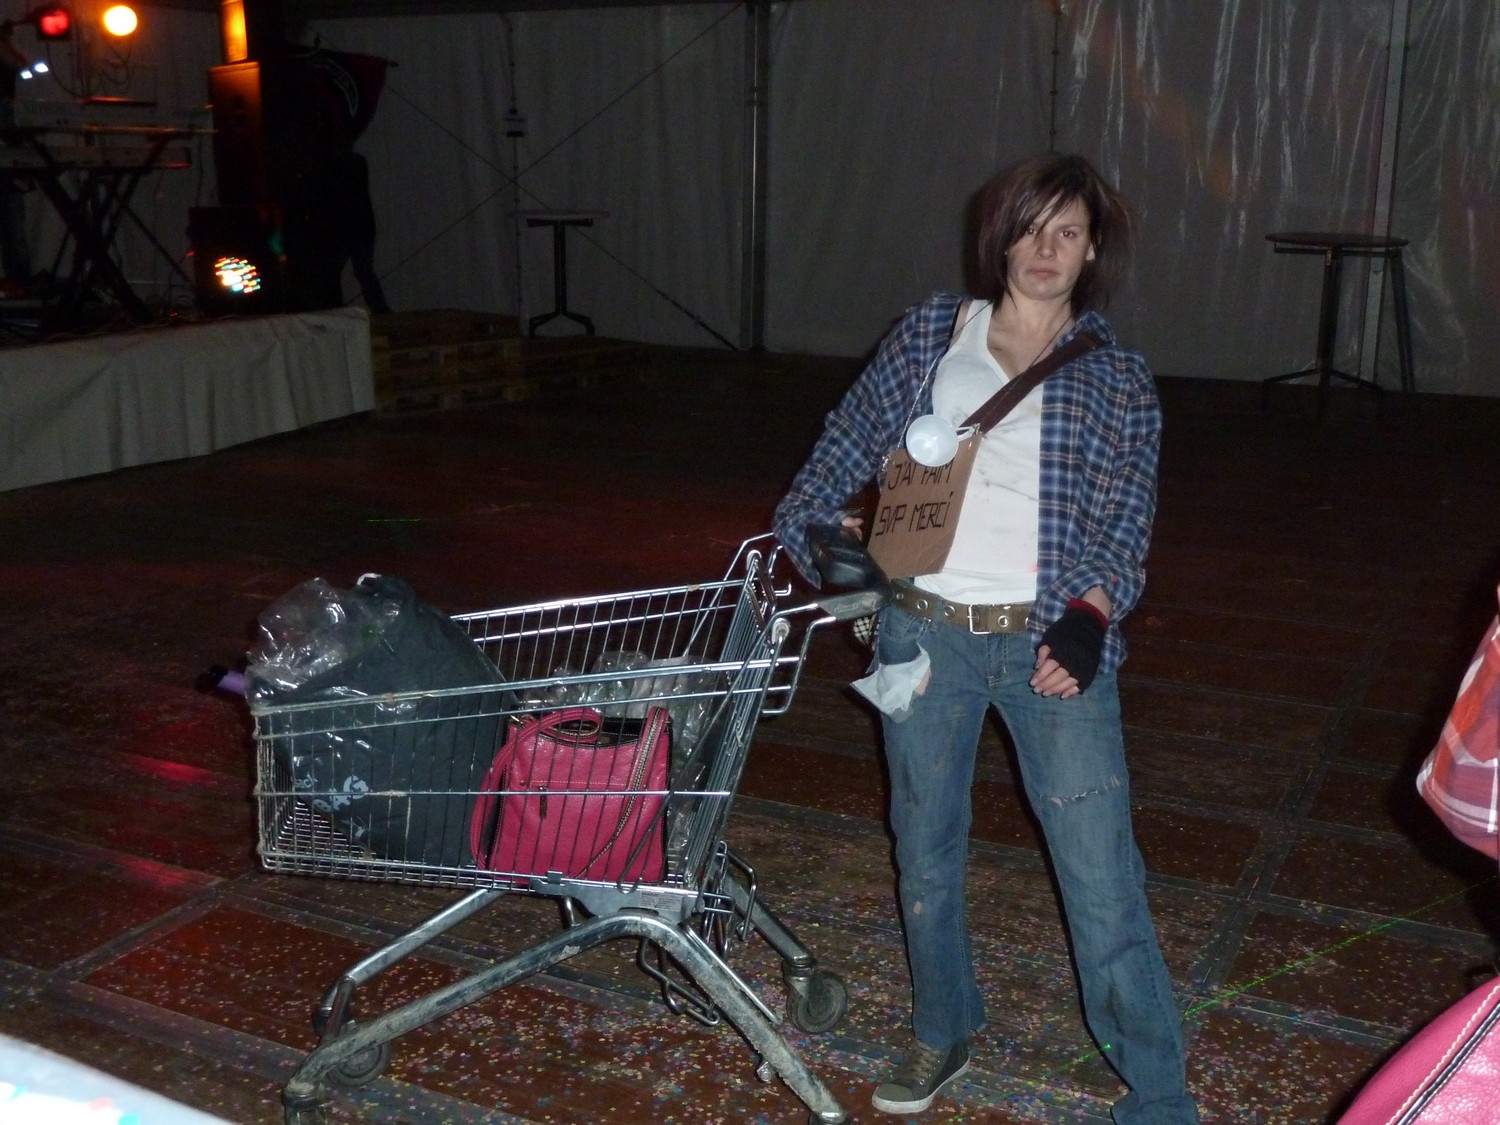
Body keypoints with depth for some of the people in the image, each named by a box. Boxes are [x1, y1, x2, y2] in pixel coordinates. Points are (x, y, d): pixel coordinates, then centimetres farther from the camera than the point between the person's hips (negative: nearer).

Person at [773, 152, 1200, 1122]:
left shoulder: (1117, 377, 6)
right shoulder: (935, 331, 10)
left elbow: (1127, 517, 1)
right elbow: (852, 437, 12)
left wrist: (1088, 617, -15)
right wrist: (807, 521, -2)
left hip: (1048, 642, -2)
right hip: (925, 634, 2)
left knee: (1102, 878, -5)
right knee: (925, 853, 14)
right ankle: (944, 1034, 37)